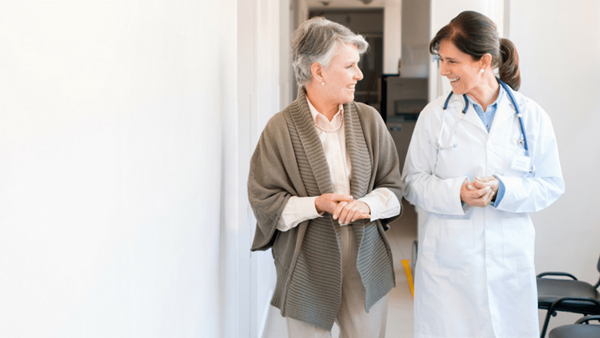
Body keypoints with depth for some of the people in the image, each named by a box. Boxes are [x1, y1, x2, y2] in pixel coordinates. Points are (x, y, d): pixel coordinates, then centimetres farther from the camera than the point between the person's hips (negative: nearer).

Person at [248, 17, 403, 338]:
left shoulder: (369, 119, 4)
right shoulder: (280, 128, -7)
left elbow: (393, 186, 6)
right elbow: (264, 200, -7)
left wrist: (368, 204, -15)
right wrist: (318, 205, -19)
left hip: (366, 263, 3)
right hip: (308, 271, -3)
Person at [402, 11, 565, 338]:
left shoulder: (531, 116, -1)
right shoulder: (434, 115, -1)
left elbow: (551, 184, 2)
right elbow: (413, 182, 0)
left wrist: (502, 190, -16)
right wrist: (456, 193, -18)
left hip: (509, 259, 1)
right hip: (447, 259, 0)